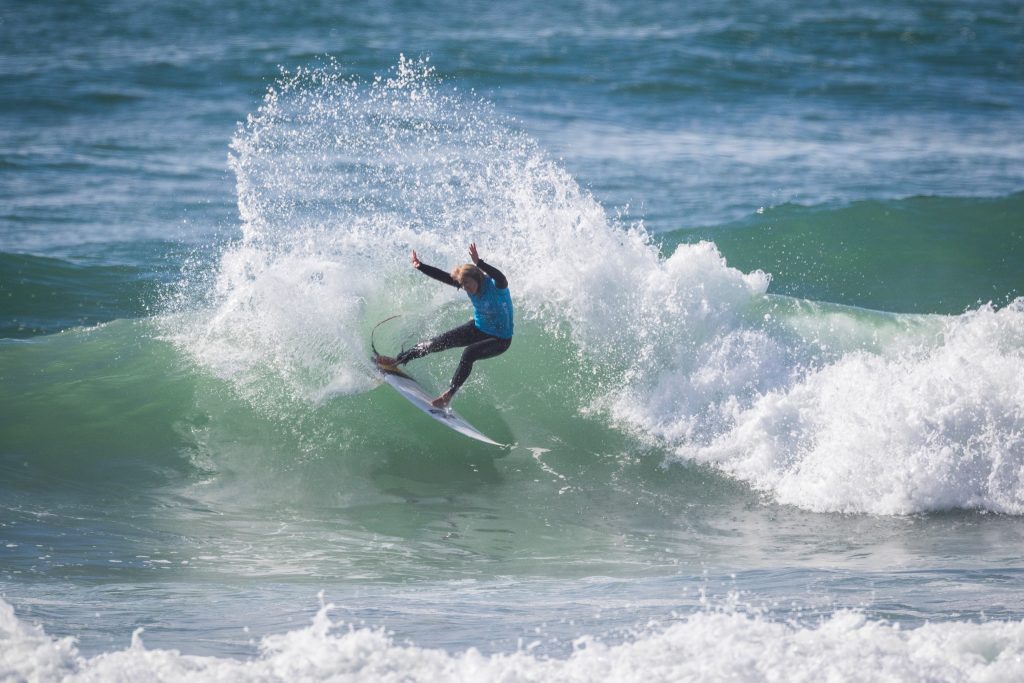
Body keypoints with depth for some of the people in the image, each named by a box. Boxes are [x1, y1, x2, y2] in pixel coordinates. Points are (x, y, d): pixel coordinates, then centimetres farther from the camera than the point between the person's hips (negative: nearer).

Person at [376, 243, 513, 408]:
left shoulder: (495, 286, -29)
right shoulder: (470, 286, -10)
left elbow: (500, 278, -53)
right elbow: (443, 277, -10)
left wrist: (479, 263, -65)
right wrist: (421, 267, -20)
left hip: (500, 339, -7)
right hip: (478, 329, 7)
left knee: (469, 353, -31)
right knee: (439, 342, 2)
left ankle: (448, 396, -26)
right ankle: (398, 360, 15)